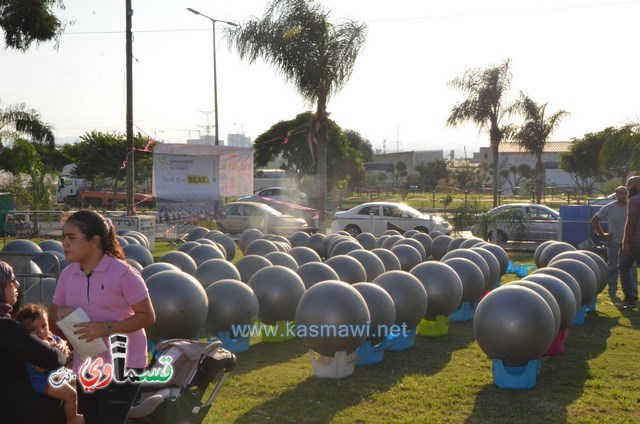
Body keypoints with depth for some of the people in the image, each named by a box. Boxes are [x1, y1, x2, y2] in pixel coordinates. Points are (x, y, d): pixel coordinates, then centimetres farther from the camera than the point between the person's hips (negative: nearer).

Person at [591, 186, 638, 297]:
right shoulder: (609, 208, -9)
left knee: (631, 266, -3)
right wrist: (602, 234, -3)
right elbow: (594, 220, 2)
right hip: (613, 240, 0)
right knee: (612, 266, 6)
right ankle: (612, 291, 17)